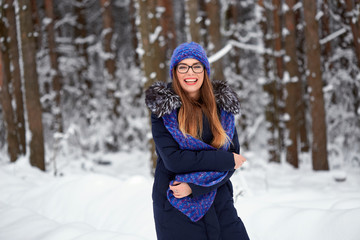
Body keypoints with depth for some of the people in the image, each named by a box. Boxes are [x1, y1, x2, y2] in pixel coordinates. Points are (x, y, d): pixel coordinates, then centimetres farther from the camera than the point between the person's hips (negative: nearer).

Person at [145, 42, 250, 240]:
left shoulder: (222, 105, 4)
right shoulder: (163, 109, -4)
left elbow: (234, 159, -1)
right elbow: (173, 160, -15)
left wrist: (195, 186, -14)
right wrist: (226, 160, -12)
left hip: (219, 204, 3)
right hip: (176, 207, -3)